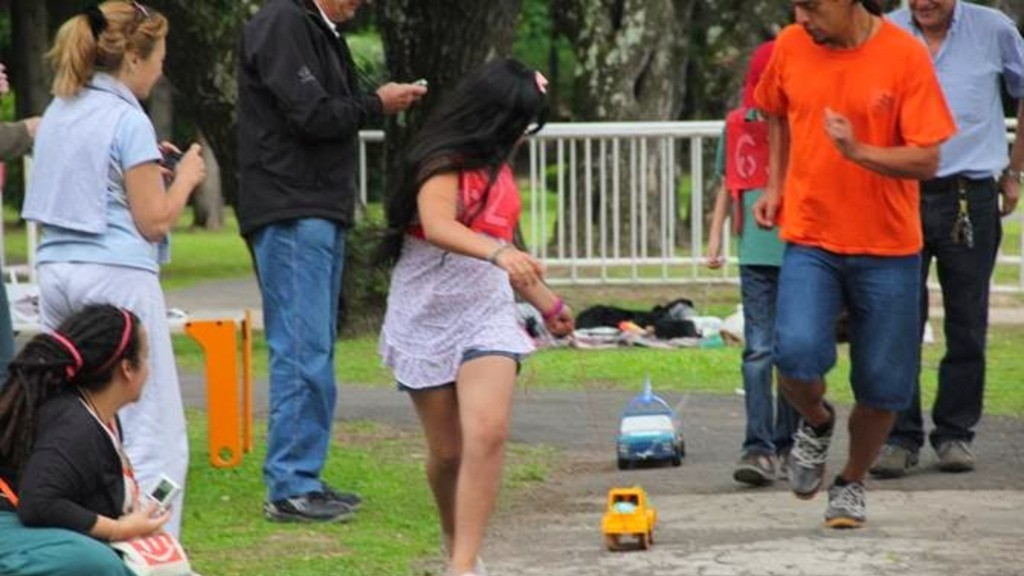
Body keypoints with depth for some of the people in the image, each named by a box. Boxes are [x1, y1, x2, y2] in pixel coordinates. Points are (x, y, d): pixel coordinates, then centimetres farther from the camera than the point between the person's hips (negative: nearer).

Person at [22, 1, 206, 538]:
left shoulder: (58, 112, 13)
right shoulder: (128, 120, -10)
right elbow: (154, 222, -9)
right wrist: (183, 177, 7)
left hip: (55, 270, 8)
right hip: (116, 276, -8)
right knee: (155, 432, -5)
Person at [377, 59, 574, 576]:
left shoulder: (495, 166, 11)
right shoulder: (444, 163, -13)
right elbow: (438, 226, -33)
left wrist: (546, 302, 33)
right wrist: (498, 253, -50)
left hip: (486, 314, 5)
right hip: (428, 318, -4)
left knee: (488, 433, -18)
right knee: (448, 451, 5)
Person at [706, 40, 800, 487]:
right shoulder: (738, 125, 8)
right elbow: (728, 185, 17)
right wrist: (715, 236, 10)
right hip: (757, 252, 1)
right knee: (758, 351, -6)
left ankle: (785, 446, 15)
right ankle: (758, 449, -12)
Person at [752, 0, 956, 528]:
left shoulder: (905, 56, -11)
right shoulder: (791, 47, 0)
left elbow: (926, 160, -13)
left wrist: (860, 152, -27)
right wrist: (776, 184, 12)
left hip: (887, 249, -1)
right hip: (809, 241, 1)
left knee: (882, 385, 4)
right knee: (797, 354, -20)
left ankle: (852, 484, 29)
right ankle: (815, 424, 13)